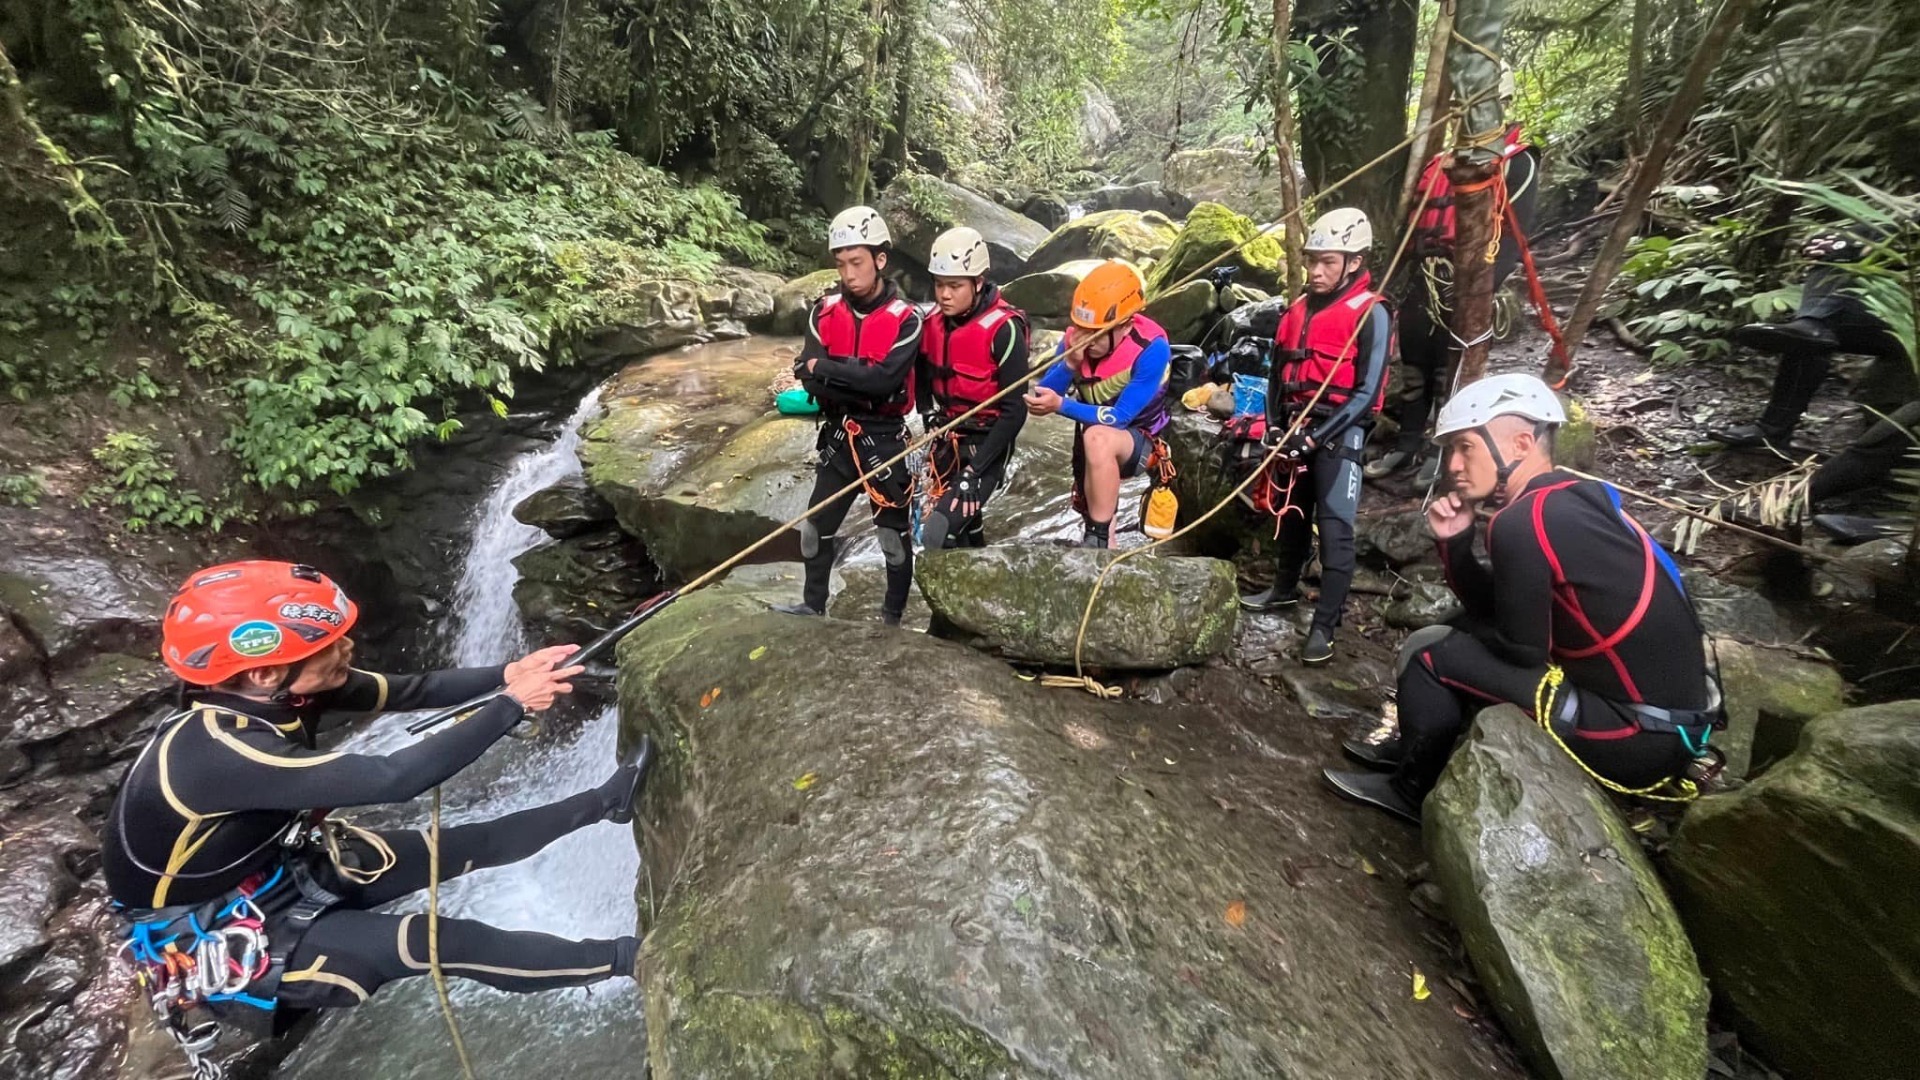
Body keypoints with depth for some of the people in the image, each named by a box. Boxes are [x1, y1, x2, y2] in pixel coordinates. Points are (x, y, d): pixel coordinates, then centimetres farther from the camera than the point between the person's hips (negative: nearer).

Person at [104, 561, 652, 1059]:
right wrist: (512, 704, -38)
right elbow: (393, 779, -43)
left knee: (470, 843, 3)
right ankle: (625, 959, -8)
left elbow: (414, 692, -12)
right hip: (216, 939, -7)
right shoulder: (220, 753, -39)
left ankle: (607, 801, 17)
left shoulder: (282, 692, -15)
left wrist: (506, 674, -27)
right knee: (445, 942, -17)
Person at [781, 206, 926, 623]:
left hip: (885, 438, -4)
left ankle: (893, 615, 26)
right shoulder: (825, 311, 1)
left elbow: (885, 379, -24)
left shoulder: (905, 318, -11)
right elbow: (811, 380, -9)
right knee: (815, 528, 10)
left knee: (895, 534, 8)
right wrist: (862, 383, -20)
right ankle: (813, 604, 29)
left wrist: (827, 368, -16)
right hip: (838, 435, 4)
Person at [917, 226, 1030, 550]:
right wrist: (929, 413, 3)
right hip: (948, 440, 7)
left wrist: (976, 470, -23)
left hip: (986, 444, -6)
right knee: (962, 526, 18)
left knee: (938, 534, -19)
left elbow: (1014, 410, -20)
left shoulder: (1003, 328, -20)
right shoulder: (933, 321, -1)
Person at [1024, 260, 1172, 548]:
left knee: (1097, 438, -36)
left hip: (1139, 439, -5)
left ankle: (1098, 539, -28)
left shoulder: (1151, 348, -26)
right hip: (1096, 449, 6)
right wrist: (1070, 364, -33)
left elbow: (1120, 418, -29)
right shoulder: (1077, 335, -14)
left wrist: (1061, 405, -40)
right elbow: (1041, 398, -16)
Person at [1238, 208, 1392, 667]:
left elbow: (1367, 393, -14)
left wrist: (1316, 438, -18)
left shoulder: (1370, 314, -9)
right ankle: (1285, 589, 36)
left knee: (1335, 528, -7)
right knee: (1292, 514, 18)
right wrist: (1275, 425, 1)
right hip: (1296, 427, 7)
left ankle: (1325, 625, -2)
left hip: (1339, 432, -6)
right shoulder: (1299, 309, 11)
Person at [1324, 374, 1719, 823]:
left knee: (1432, 658, -7)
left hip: (1640, 735, -9)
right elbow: (1492, 612, 12)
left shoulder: (1521, 523, -21)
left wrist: (1464, 627, 5)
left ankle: (1411, 790, 13)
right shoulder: (1572, 499, 8)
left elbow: (1524, 650, -14)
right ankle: (1415, 749, 31)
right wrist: (1455, 541, 0)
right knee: (1463, 637, 17)